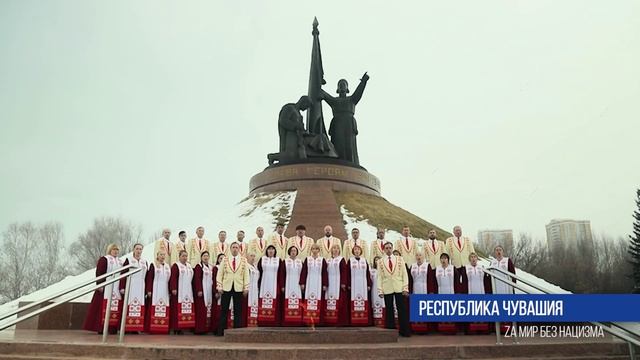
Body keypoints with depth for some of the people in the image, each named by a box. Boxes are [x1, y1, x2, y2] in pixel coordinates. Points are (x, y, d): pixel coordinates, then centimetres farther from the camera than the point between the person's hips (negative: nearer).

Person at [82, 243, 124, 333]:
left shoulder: (120, 262, 19)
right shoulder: (104, 259, 1)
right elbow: (99, 273, -7)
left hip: (117, 289, 6)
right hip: (105, 288, -6)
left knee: (116, 308, -1)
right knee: (103, 307, -7)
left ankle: (113, 327, 2)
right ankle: (101, 328, -3)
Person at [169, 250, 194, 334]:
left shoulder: (189, 266, 18)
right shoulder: (176, 266, -2)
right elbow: (173, 278, -11)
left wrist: (194, 290, 15)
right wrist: (173, 288, -20)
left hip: (188, 292, 6)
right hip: (178, 291, -6)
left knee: (187, 310, 2)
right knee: (177, 309, -7)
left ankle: (183, 326, 6)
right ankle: (176, 328, -3)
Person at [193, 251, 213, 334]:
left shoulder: (210, 268, 16)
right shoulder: (198, 266, -3)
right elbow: (197, 279, -10)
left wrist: (214, 290, 12)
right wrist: (199, 290, -18)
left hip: (209, 291, 6)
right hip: (202, 291, -6)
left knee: (209, 308, 4)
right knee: (201, 309, -7)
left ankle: (207, 327, 8)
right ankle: (199, 328, -5)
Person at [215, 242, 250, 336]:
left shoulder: (243, 260, 4)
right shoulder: (225, 260, 4)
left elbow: (246, 275, 3)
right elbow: (219, 274, 4)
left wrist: (246, 288, -2)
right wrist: (220, 287, -3)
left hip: (238, 288, 0)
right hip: (226, 288, 0)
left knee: (238, 311, 4)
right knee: (224, 310, 4)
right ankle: (221, 331, 10)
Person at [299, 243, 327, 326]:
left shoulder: (322, 260, 4)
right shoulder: (307, 259, 4)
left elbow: (324, 273, 4)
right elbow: (303, 272, 3)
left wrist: (325, 285, -1)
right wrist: (302, 283, -2)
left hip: (318, 283, 0)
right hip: (309, 283, 0)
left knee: (317, 302, -4)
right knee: (308, 302, -3)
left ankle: (315, 321, 1)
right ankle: (308, 320, 1)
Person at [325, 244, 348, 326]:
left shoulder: (341, 259, 3)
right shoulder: (328, 260, 16)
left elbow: (344, 272, -5)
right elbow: (325, 272, 15)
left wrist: (343, 283, -14)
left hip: (338, 283, -4)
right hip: (330, 284, 4)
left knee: (339, 302, -9)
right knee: (329, 302, 0)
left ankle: (340, 320, -7)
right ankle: (329, 320, 4)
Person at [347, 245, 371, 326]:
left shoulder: (364, 260, 12)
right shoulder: (350, 261, 6)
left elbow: (368, 273, 10)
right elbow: (348, 274, 2)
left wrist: (369, 284, 3)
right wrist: (348, 285, -6)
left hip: (363, 284, 2)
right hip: (353, 284, -2)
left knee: (364, 301, -2)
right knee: (354, 300, -6)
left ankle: (364, 320, 0)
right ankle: (353, 320, -4)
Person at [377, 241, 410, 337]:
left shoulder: (400, 259, 6)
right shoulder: (380, 262, 5)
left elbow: (404, 274, 3)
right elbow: (379, 277, 4)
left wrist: (405, 288, -5)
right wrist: (380, 291, -4)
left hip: (399, 288, 0)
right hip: (387, 289, 0)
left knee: (402, 310, 0)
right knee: (389, 310, 4)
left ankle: (405, 331, 7)